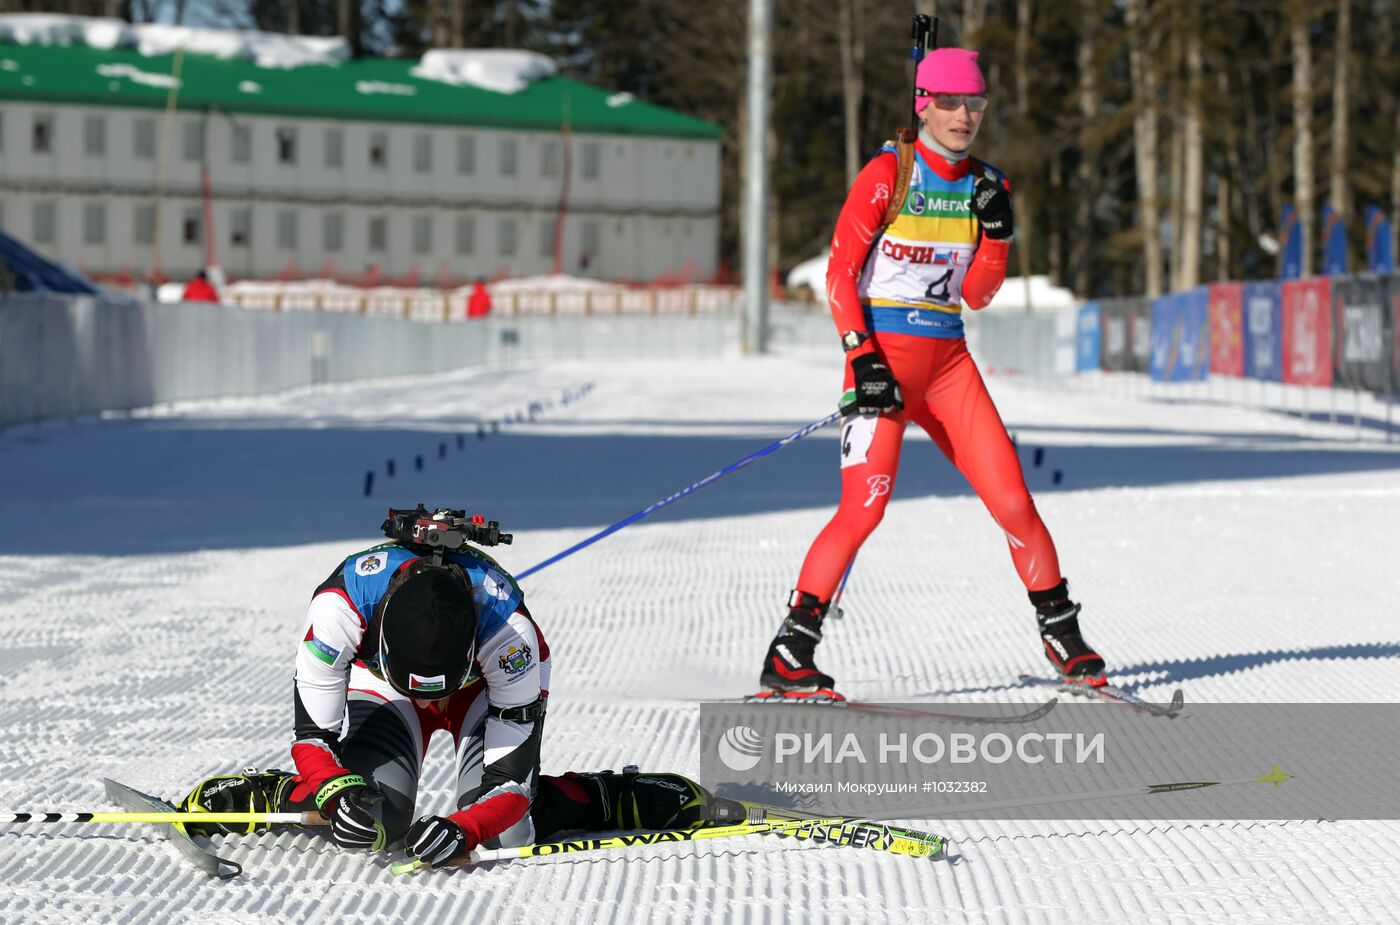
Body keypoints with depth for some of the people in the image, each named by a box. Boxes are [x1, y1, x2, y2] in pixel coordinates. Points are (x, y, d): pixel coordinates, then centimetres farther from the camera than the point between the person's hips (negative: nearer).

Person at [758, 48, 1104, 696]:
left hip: (949, 361, 5)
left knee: (1013, 501, 0)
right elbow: (839, 271, -8)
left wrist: (997, 229, -7)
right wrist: (861, 358, -17)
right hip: (883, 354, -5)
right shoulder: (887, 173, -7)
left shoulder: (987, 186, 8)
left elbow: (977, 295, 9)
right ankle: (788, 655, -12)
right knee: (864, 509, -18)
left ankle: (1061, 634, 17)